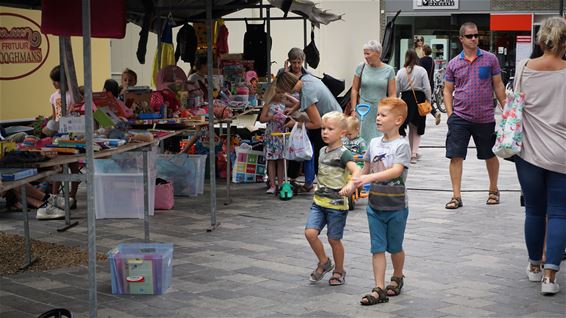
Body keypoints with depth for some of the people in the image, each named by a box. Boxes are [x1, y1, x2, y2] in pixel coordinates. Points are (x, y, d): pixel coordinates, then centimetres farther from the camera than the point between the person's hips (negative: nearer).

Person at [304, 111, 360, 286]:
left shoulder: (343, 153, -13)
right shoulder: (323, 151, 10)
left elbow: (356, 170, -30)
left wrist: (350, 184, -48)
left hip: (336, 204, -6)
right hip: (319, 201, 6)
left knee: (334, 239, 4)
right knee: (310, 232, -9)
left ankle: (339, 271, 25)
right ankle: (324, 262, 14)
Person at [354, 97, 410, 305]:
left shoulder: (401, 145, -13)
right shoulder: (374, 143, 5)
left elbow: (396, 171, -27)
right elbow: (366, 169, 18)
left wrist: (370, 177, -38)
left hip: (396, 206, -4)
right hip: (375, 204, 4)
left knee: (395, 247, 13)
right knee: (378, 248, 1)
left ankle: (397, 277, 37)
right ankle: (379, 290, 2)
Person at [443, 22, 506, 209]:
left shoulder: (490, 59, 2)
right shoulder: (454, 64, 4)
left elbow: (498, 86, 6)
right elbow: (447, 90, 8)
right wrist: (450, 113, -3)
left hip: (485, 118, 0)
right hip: (460, 118, 0)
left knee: (490, 156, 12)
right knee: (455, 156, -6)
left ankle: (493, 190, 32)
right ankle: (456, 196, 0)